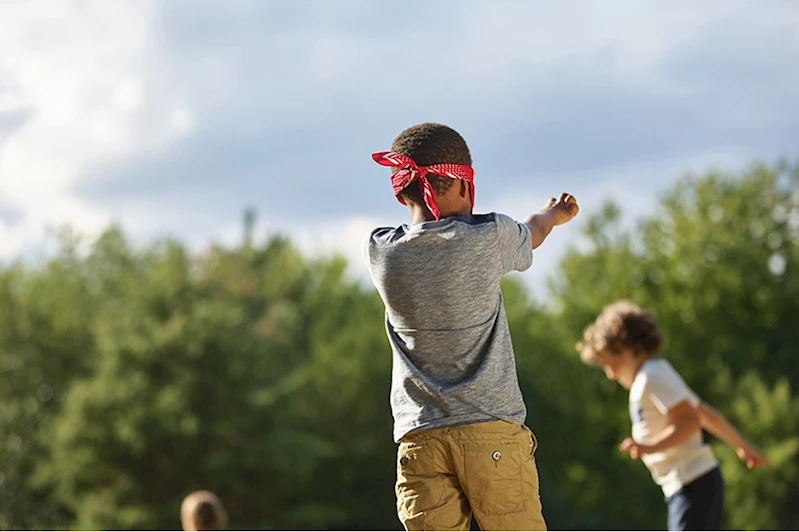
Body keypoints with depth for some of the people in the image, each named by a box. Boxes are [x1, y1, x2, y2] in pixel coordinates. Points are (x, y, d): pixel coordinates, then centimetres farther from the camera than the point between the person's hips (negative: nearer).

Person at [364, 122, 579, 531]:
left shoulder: (379, 252, 2)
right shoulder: (489, 237, -6)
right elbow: (531, 234, 19)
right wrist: (552, 215, 45)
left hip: (419, 438, 2)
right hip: (492, 429, -2)